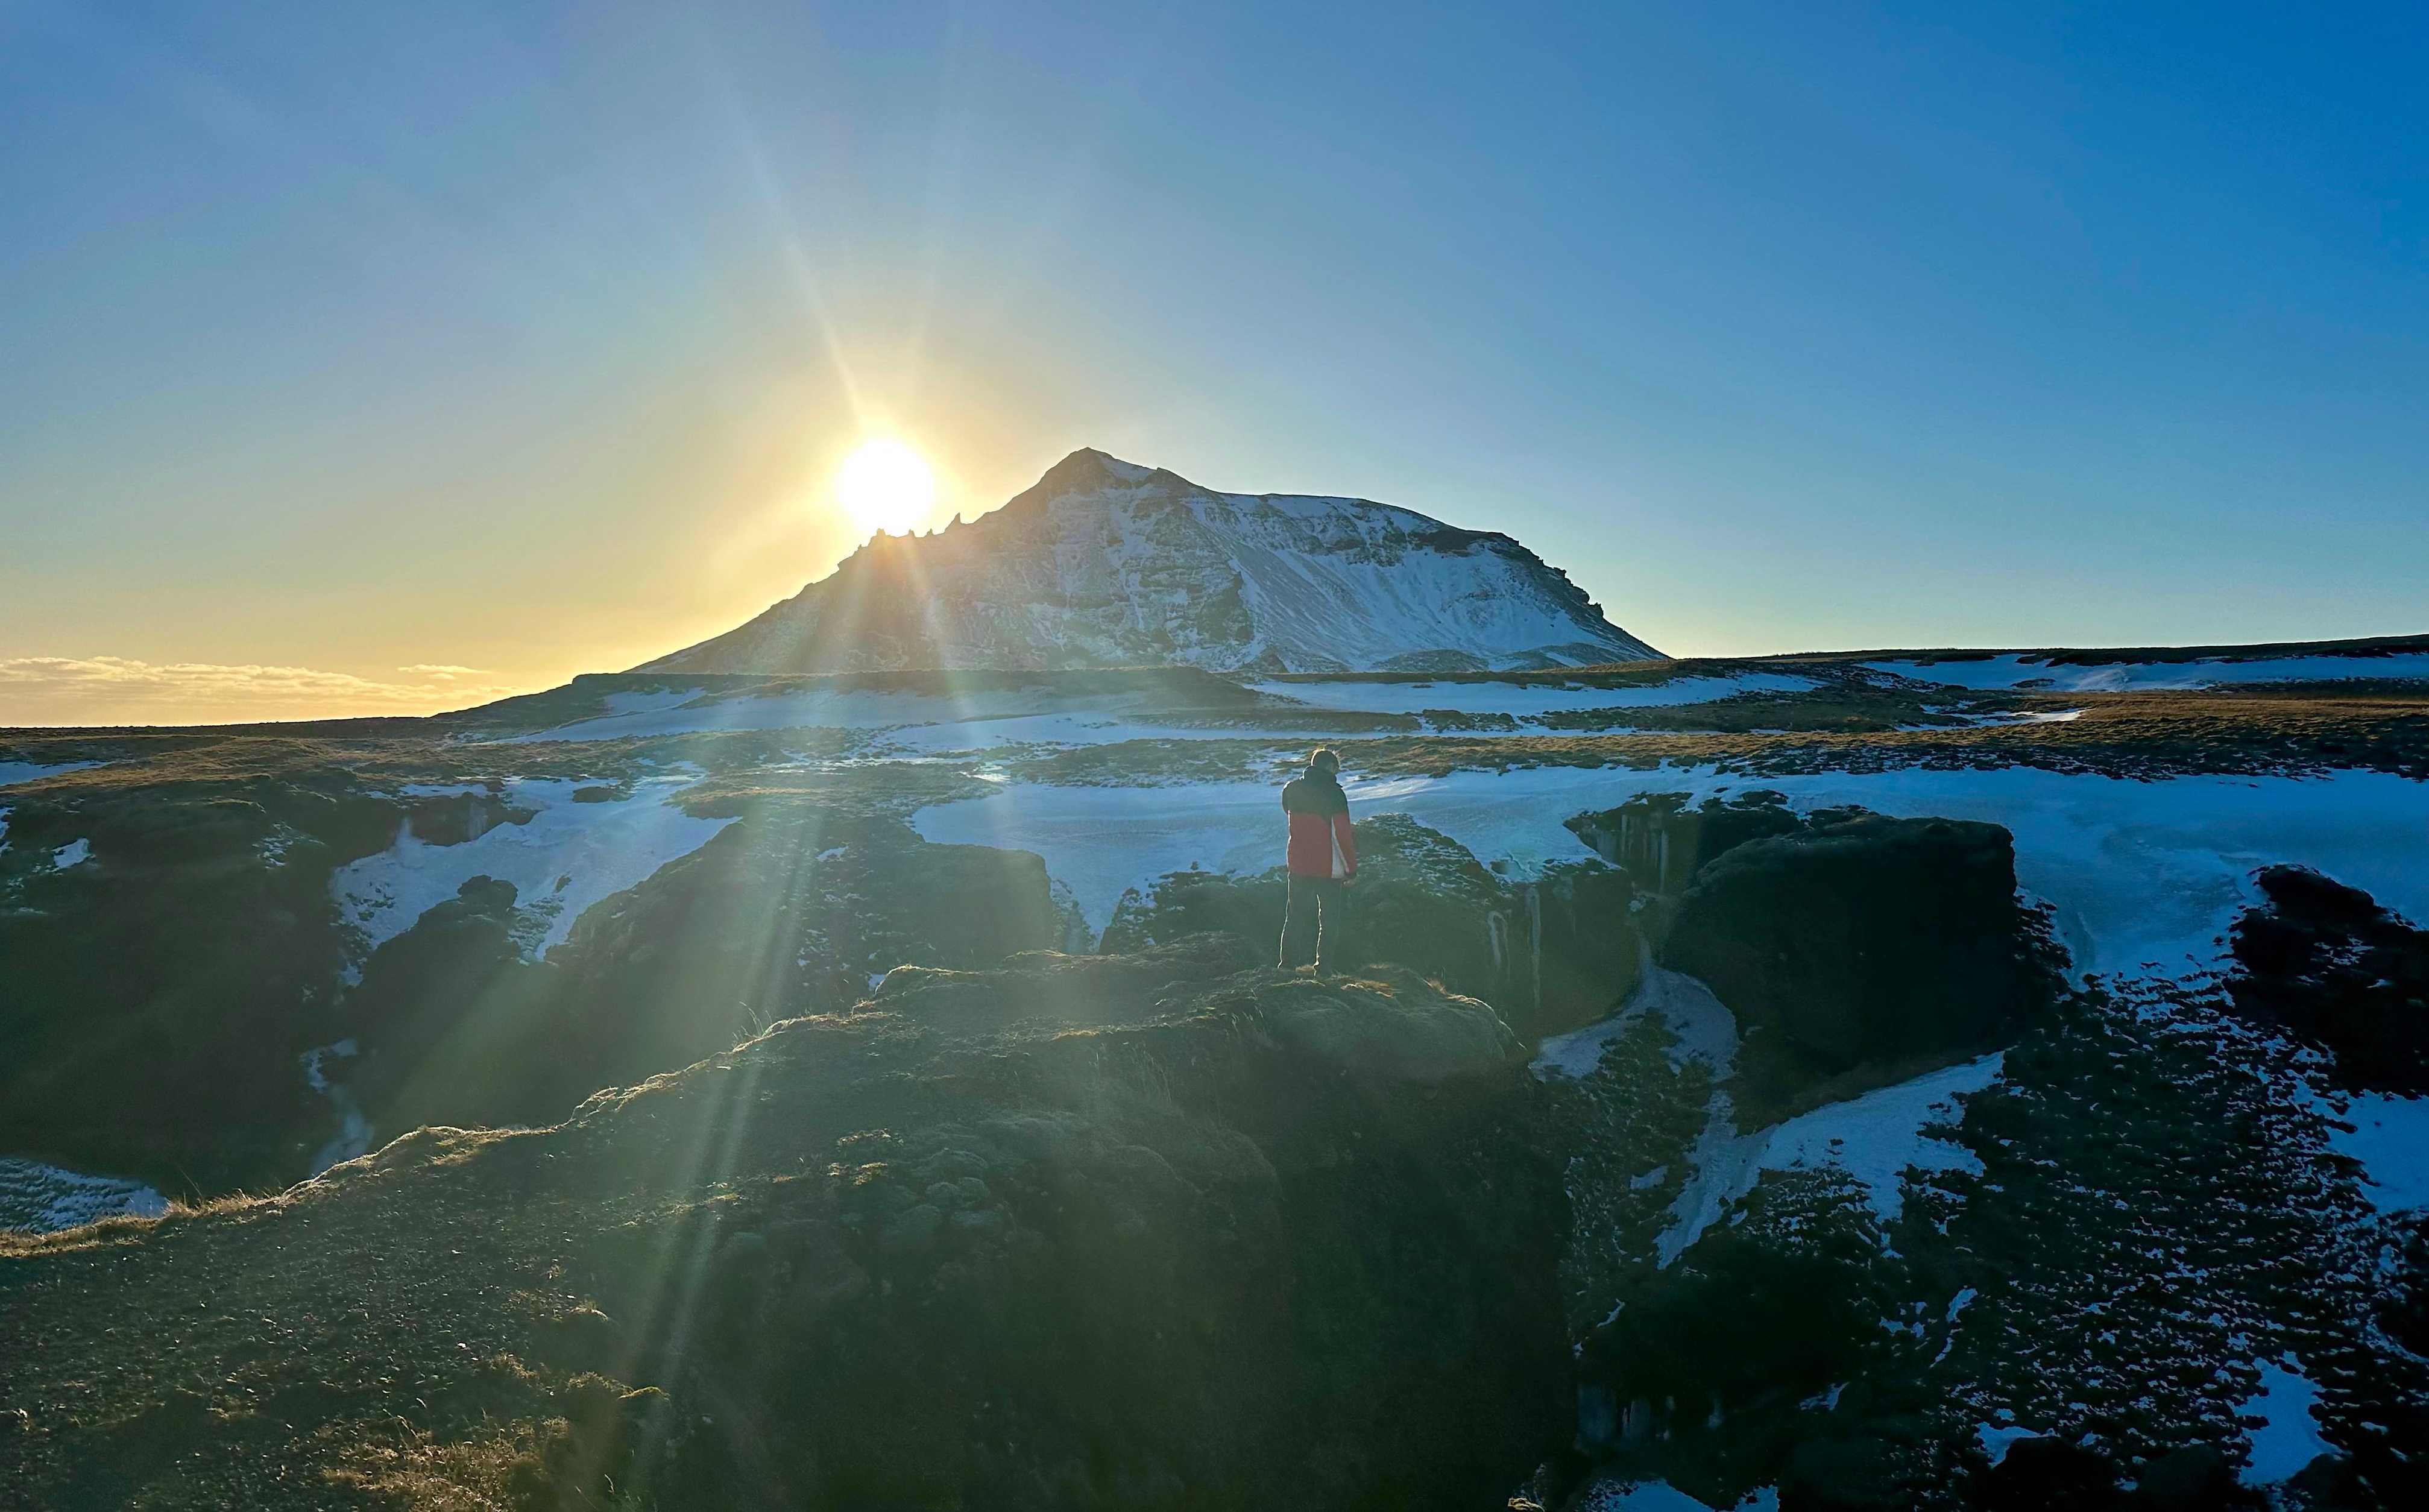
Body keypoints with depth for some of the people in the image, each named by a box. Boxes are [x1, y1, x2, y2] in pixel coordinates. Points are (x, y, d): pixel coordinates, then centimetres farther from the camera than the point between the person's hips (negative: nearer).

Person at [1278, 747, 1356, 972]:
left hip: (1298, 865, 4)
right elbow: (1343, 834, -15)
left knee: (1295, 914, 14)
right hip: (1329, 868, -4)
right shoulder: (1333, 793, -15)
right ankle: (1324, 966, 10)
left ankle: (1288, 963, 14)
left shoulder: (1291, 790, 1)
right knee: (1329, 919, 9)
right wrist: (1352, 869, -8)